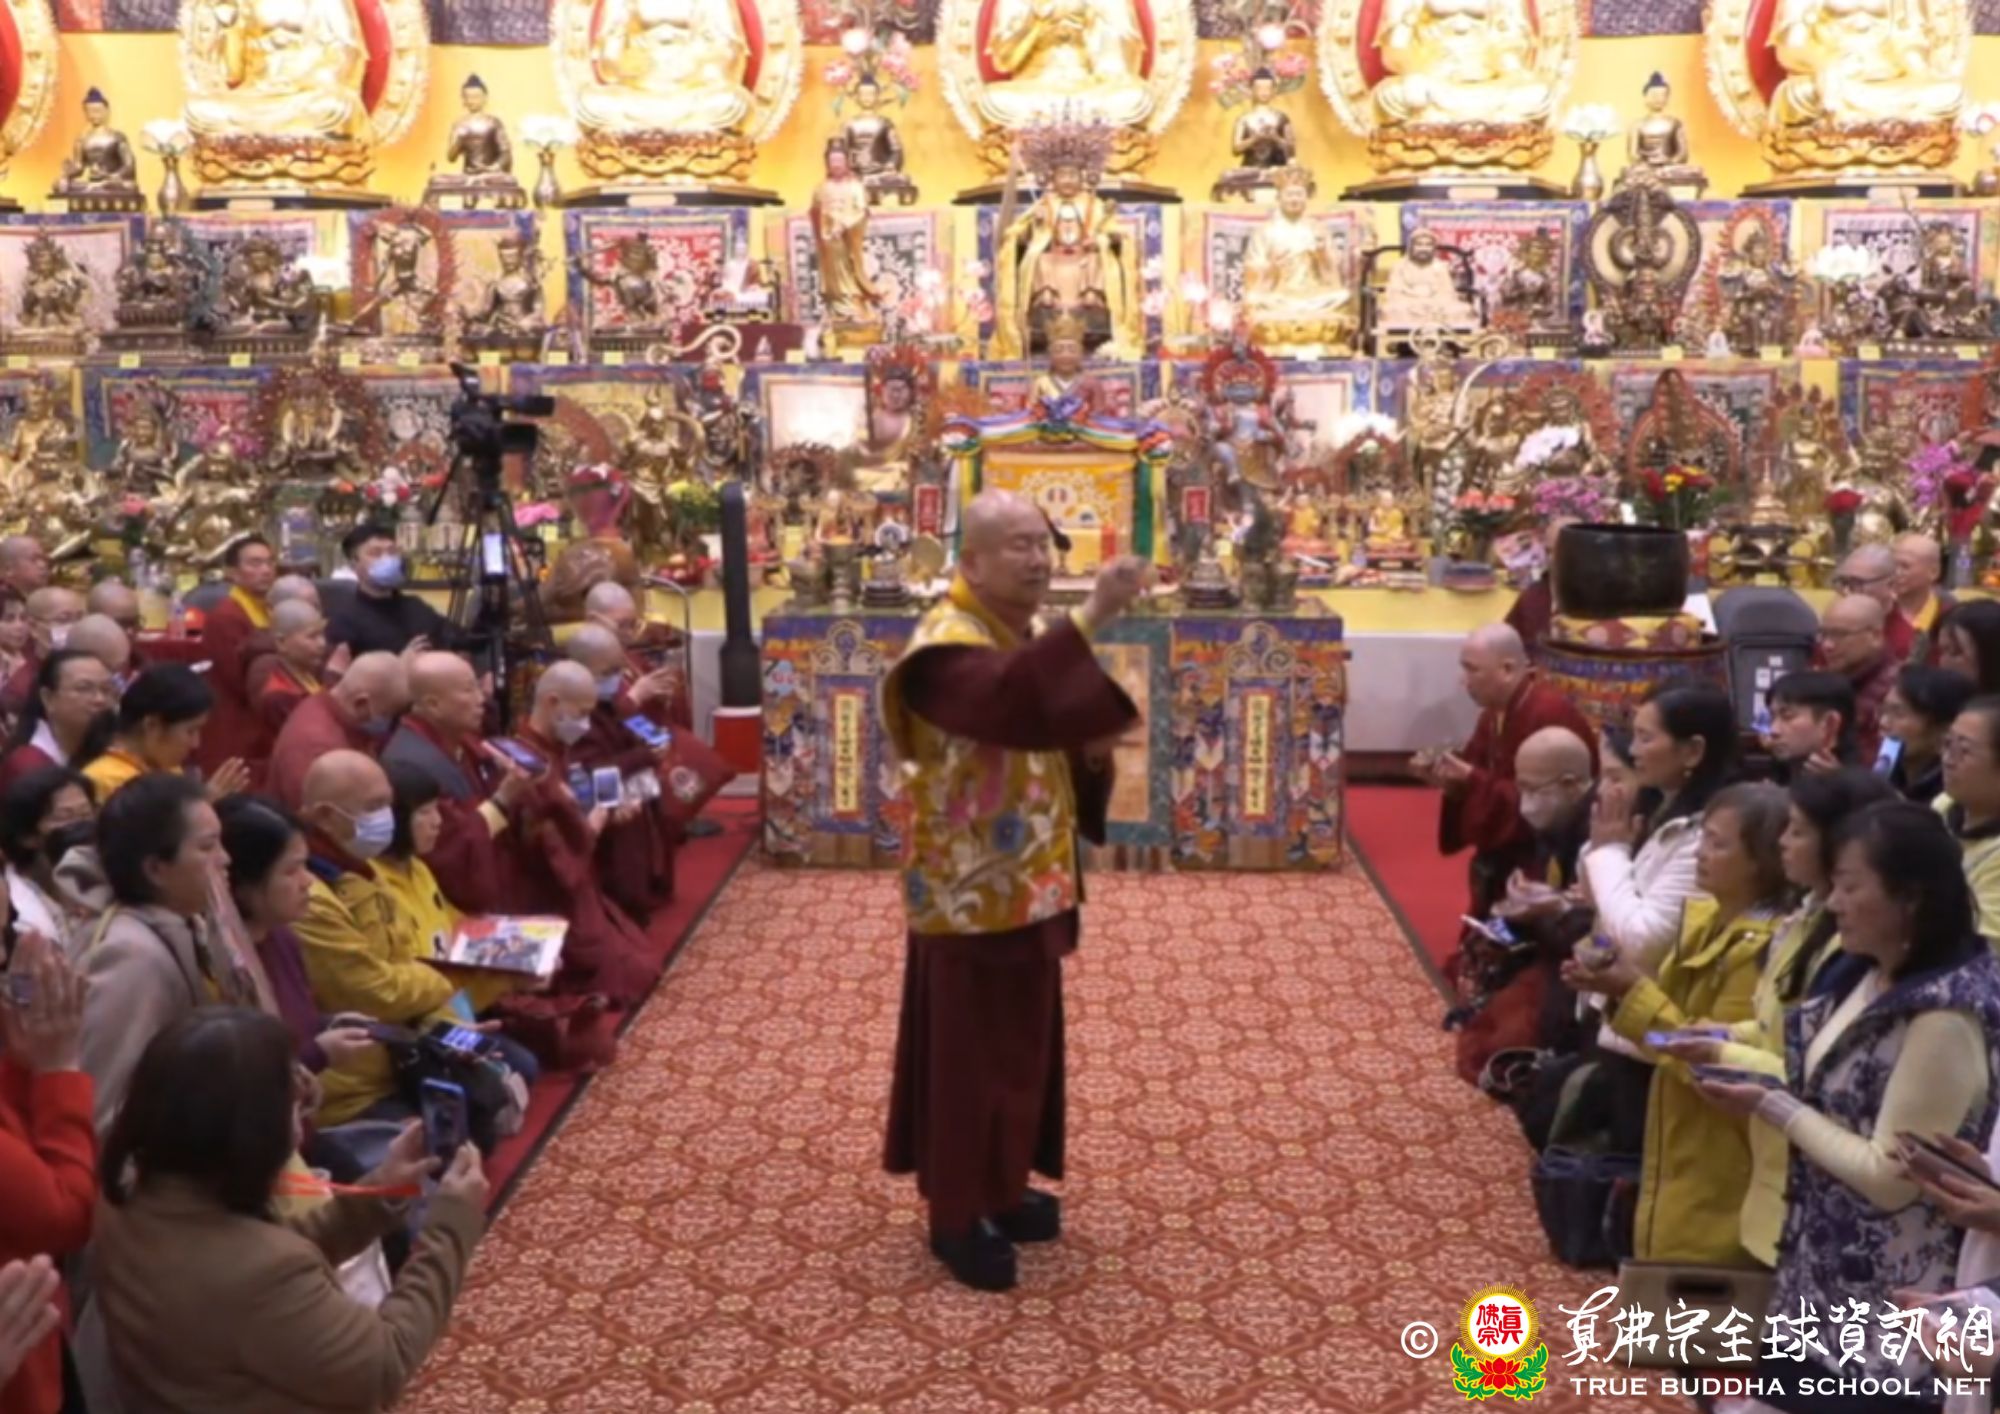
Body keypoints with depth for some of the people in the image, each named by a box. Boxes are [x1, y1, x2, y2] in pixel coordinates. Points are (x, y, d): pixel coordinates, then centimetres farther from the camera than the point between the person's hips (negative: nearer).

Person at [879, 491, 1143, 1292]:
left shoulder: (1019, 634, 10)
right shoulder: (949, 645, -20)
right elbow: (1011, 703, -42)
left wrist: (1090, 751, -3)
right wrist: (1091, 619, -49)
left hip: (1024, 884, 9)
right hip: (972, 891, -9)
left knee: (1020, 1040, 17)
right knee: (970, 1048, 2)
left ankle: (1000, 1187, 32)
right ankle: (957, 1212, 16)